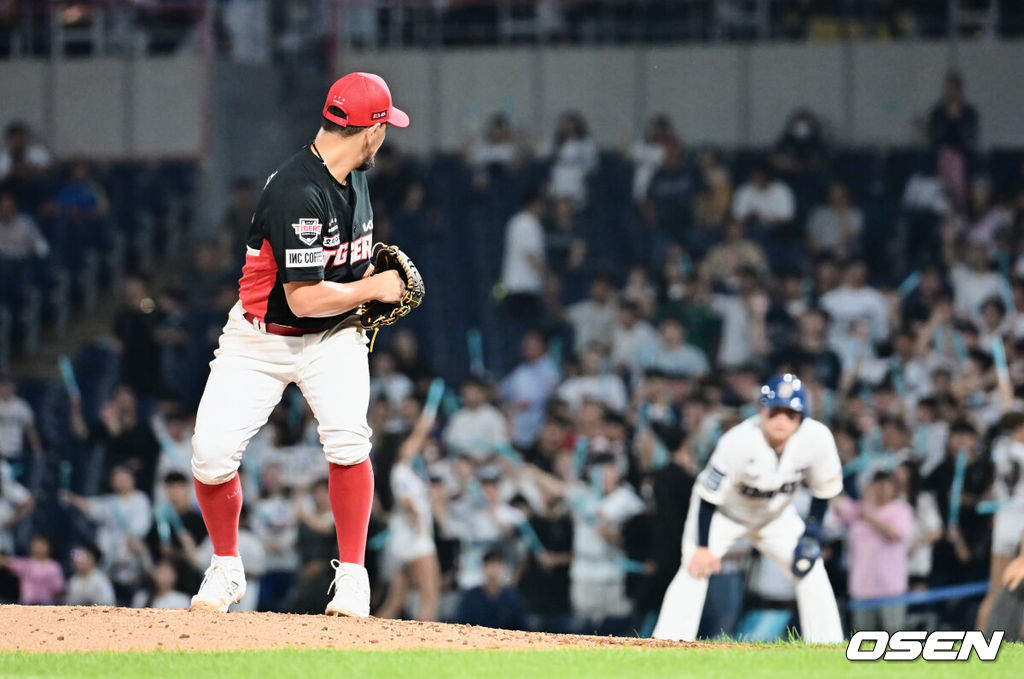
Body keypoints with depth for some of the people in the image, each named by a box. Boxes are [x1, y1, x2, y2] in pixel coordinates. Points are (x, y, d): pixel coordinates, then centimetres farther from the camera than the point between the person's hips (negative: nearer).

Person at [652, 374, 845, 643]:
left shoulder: (817, 438, -25)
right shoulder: (738, 441, -35)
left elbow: (824, 488, -6)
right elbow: (709, 495, -25)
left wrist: (813, 529, -12)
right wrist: (702, 547, -24)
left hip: (777, 515, 4)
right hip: (722, 512, -4)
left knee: (811, 569, -4)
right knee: (696, 568, -21)